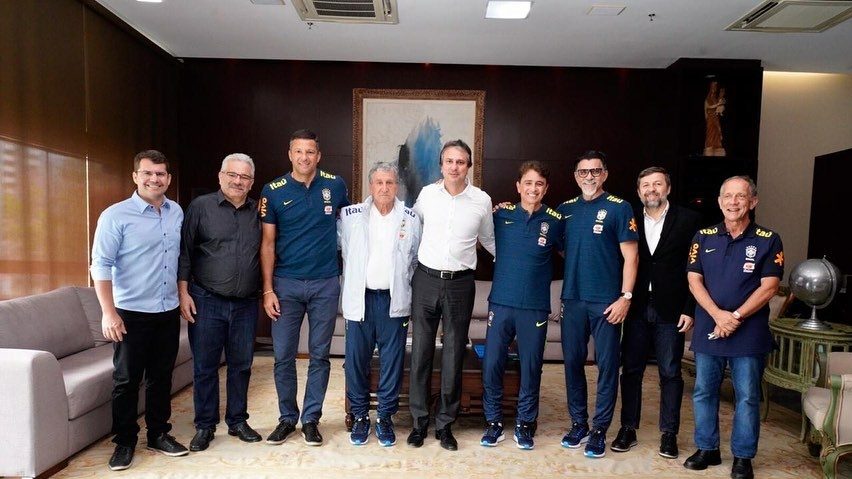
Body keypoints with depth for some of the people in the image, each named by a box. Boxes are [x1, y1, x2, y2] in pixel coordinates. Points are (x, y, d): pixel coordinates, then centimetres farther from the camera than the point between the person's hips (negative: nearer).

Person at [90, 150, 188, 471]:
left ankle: (158, 434, 28)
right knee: (126, 380, 6)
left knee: (161, 377, 14)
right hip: (132, 313, -4)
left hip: (169, 312, 4)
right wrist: (108, 313, -17)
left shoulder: (178, 213, 5)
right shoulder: (115, 215, -10)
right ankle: (124, 441, 22)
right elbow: (101, 265, -12)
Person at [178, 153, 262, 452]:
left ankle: (237, 421, 27)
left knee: (241, 366, 12)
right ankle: (205, 426, 22)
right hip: (207, 302, -2)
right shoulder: (201, 207, -1)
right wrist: (183, 293, -6)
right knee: (205, 367, 7)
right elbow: (184, 252, -1)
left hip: (246, 304, 3)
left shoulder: (258, 212, 6)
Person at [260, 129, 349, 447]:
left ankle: (311, 419, 22)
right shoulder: (274, 191, -1)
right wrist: (268, 290, -5)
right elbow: (268, 243, 0)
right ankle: (287, 418, 23)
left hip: (325, 283, 1)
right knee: (283, 356, 5)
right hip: (286, 283, 0)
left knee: (319, 355, 7)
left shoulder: (335, 186, 1)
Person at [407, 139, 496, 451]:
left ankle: (445, 424, 23)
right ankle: (419, 421, 22)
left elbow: (488, 241, 15)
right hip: (426, 279, 1)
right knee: (420, 353, 6)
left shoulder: (482, 200, -1)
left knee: (453, 356, 7)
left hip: (460, 284, 0)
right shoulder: (427, 194, 1)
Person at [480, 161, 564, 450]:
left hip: (535, 307, 0)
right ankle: (493, 422, 22)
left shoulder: (555, 221, 1)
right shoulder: (501, 214, 1)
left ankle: (525, 423, 26)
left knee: (531, 367, 8)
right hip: (501, 303, 1)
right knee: (491, 365, 3)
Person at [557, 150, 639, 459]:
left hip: (606, 302, -4)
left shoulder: (619, 208, -3)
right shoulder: (565, 209, 9)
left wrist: (625, 297, -12)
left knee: (607, 364, 3)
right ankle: (578, 423, 25)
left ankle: (600, 429, 15)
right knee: (572, 361, 10)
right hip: (572, 298, 4)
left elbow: (630, 256, -6)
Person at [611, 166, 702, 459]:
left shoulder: (688, 220, 0)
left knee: (670, 373, 6)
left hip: (670, 311, -2)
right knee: (631, 370, 8)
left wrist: (689, 310, -7)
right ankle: (628, 429, 19)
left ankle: (668, 434, 19)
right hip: (636, 308, 2)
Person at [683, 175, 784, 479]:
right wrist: (718, 315, -14)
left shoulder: (768, 240, -1)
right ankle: (707, 449, 25)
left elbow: (769, 287, -6)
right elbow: (694, 281, 0)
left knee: (747, 397, 6)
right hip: (707, 329, 3)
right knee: (703, 393, 10)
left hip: (749, 333, -2)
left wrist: (736, 317, -14)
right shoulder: (704, 237, 5)